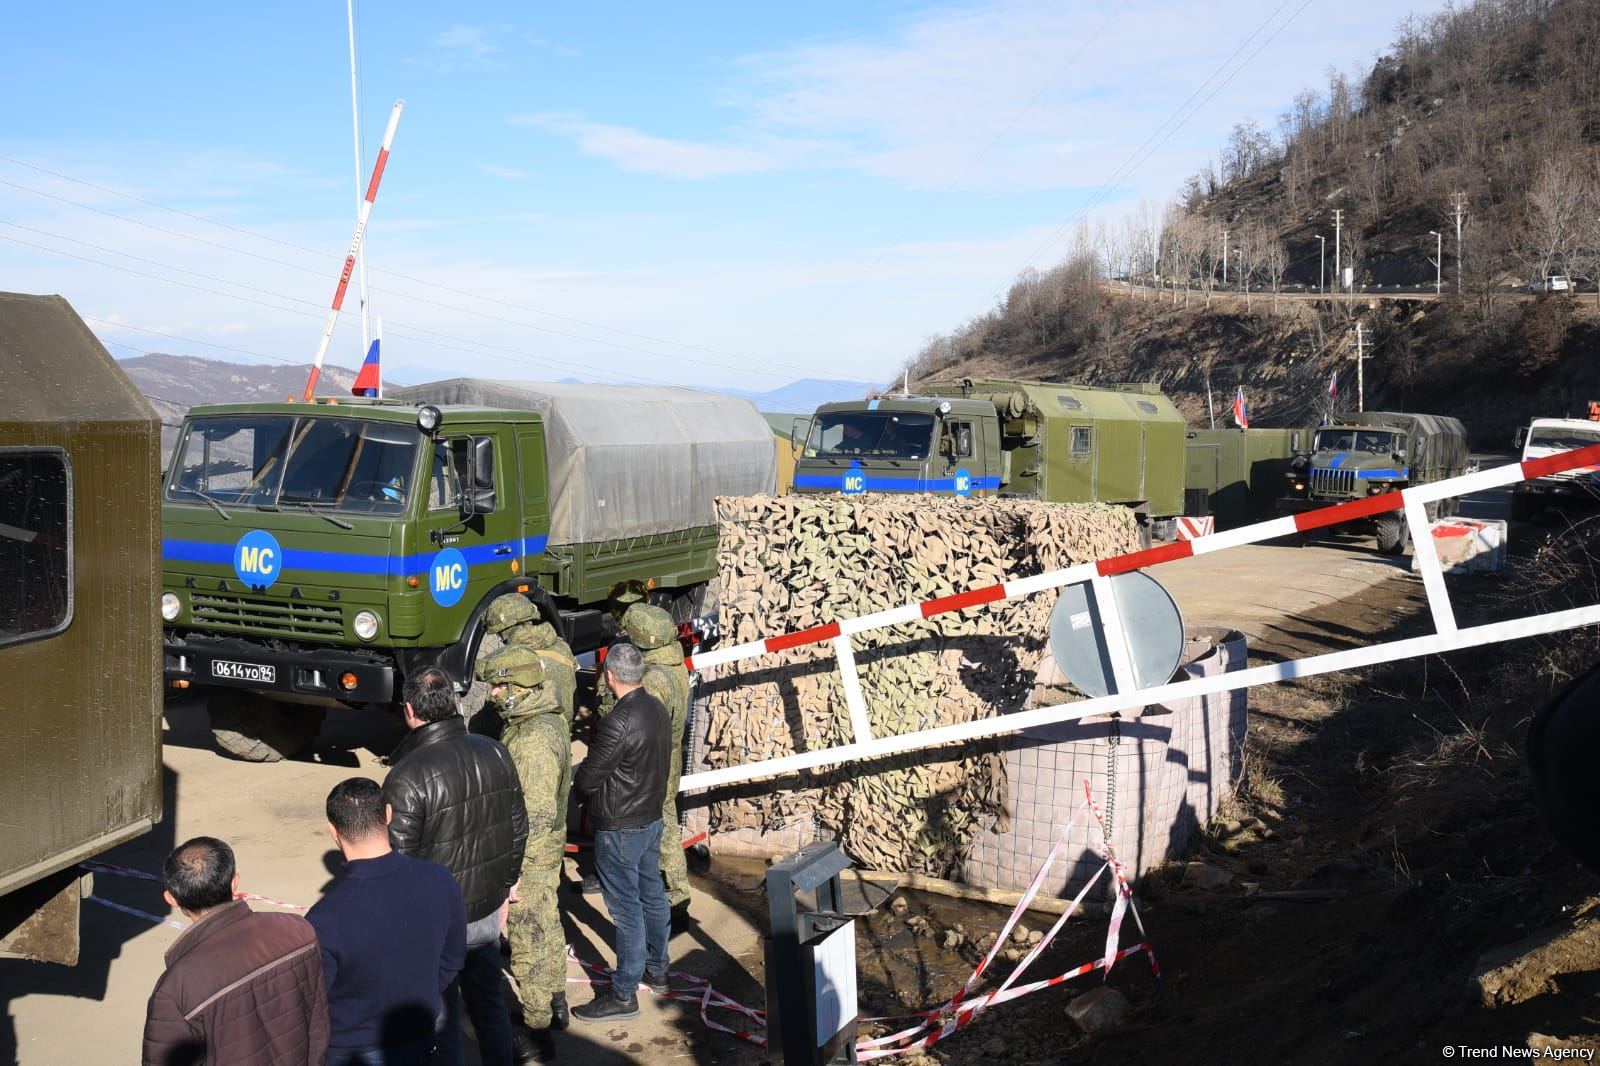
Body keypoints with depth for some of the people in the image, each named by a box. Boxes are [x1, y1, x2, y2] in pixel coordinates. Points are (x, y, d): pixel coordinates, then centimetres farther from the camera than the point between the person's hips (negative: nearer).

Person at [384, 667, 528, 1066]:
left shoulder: (406, 778, -23)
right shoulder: (495, 753, -4)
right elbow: (519, 828, 6)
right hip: (489, 912, 6)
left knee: (442, 1021, 12)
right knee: (488, 1003, 22)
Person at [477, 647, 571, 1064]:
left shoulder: (534, 740, -29)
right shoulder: (549, 720, 2)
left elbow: (536, 816, -28)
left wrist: (513, 870, -23)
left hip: (530, 855, -10)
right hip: (549, 846, 10)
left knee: (528, 940, 3)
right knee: (546, 924, 23)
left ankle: (536, 1031, 16)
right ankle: (554, 1001, 40)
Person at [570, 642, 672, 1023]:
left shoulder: (618, 723, -26)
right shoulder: (658, 709, 1)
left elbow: (586, 780, -20)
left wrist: (579, 775, 3)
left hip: (619, 829, -9)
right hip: (652, 818, 9)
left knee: (626, 908, 0)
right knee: (652, 895, 21)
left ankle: (623, 995, 10)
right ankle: (656, 970, 37)